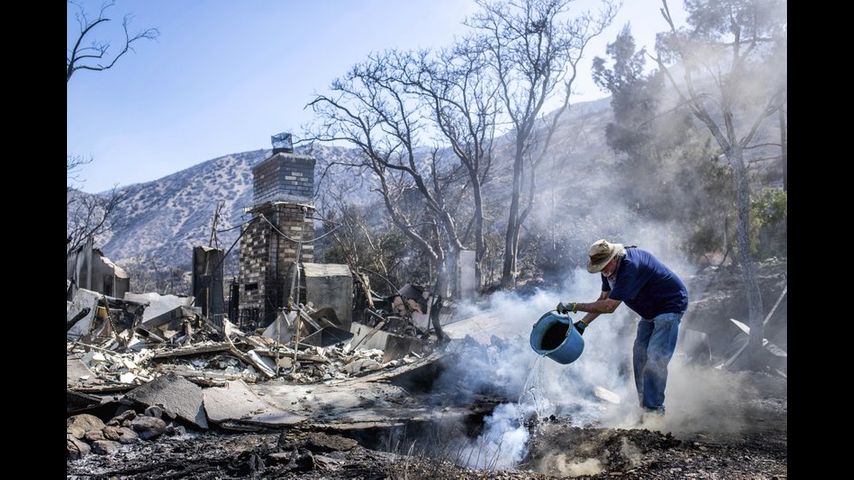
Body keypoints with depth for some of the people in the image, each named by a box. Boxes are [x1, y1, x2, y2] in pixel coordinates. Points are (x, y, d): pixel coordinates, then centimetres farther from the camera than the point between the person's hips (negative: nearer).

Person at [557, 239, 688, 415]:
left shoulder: (630, 266, -34)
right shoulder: (610, 267, -4)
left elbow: (609, 306, -34)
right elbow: (604, 299, 5)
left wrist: (574, 306, -31)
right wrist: (583, 323, -3)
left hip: (670, 306, -9)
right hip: (651, 310, 10)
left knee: (656, 357, -16)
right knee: (640, 354, 8)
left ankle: (654, 410, -11)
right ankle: (643, 403, 17)